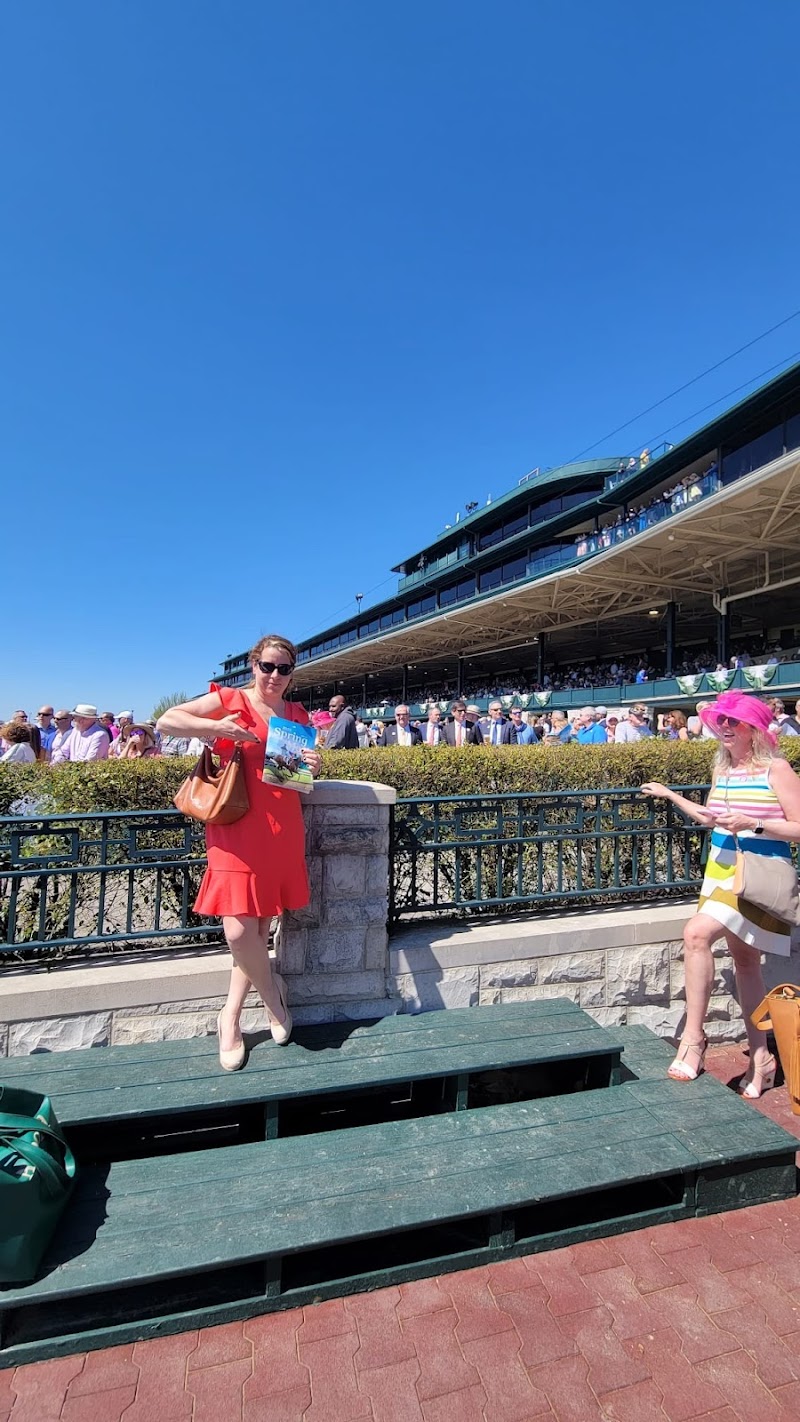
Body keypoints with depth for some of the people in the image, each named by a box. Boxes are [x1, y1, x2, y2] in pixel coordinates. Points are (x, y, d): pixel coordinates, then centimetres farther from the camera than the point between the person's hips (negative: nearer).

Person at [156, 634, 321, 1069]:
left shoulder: (298, 715, 12)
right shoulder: (229, 700, -1)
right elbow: (167, 721, -6)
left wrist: (313, 766, -4)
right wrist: (219, 727, -19)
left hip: (283, 830, 4)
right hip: (237, 829, -4)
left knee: (260, 925, 10)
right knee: (238, 931, -9)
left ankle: (231, 1018, 28)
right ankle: (271, 992, 21)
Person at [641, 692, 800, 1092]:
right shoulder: (721, 770, 9)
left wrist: (752, 824, -23)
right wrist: (670, 795, 22)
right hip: (721, 870, 7)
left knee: (697, 933, -25)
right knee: (744, 963, 14)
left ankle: (693, 1035, -11)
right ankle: (761, 1058, 28)